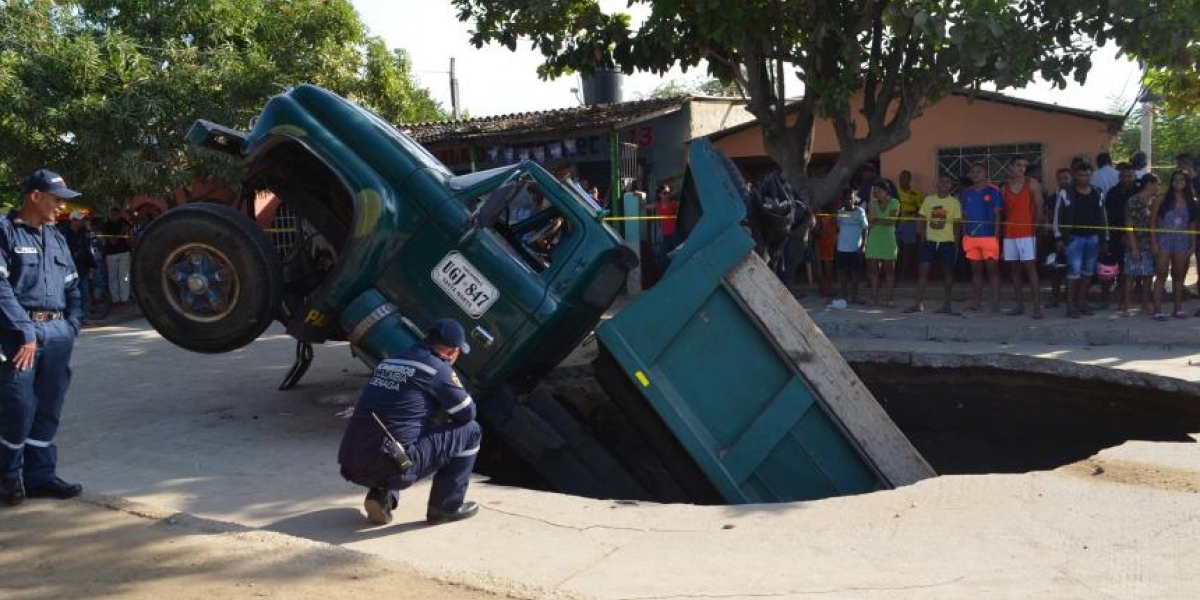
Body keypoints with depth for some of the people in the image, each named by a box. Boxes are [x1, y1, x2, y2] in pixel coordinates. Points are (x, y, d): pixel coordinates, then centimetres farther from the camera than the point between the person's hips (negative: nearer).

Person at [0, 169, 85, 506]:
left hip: (58, 332, 6)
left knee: (48, 409, 8)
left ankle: (40, 475, 17)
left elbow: (72, 286, 20)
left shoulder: (56, 238, 17)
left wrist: (72, 324, 6)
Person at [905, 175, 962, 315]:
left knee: (947, 272, 4)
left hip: (947, 242, -2)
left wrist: (956, 244, -3)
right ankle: (919, 303, -1)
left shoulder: (954, 202, 1)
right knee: (923, 270, -4)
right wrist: (922, 239, 4)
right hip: (929, 241, 2)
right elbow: (922, 221, 11)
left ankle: (947, 304, 11)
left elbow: (957, 225, 2)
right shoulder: (928, 199, 7)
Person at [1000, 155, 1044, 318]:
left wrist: (1035, 227, -4)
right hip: (1009, 234, 4)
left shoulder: (1032, 184, 2)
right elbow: (1004, 211, 10)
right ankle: (1019, 305, 12)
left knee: (1030, 268, -8)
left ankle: (1037, 306, -10)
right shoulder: (1004, 187, 10)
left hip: (1027, 233, -4)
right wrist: (1003, 230, 2)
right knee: (1014, 269, 6)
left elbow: (1038, 207, 0)